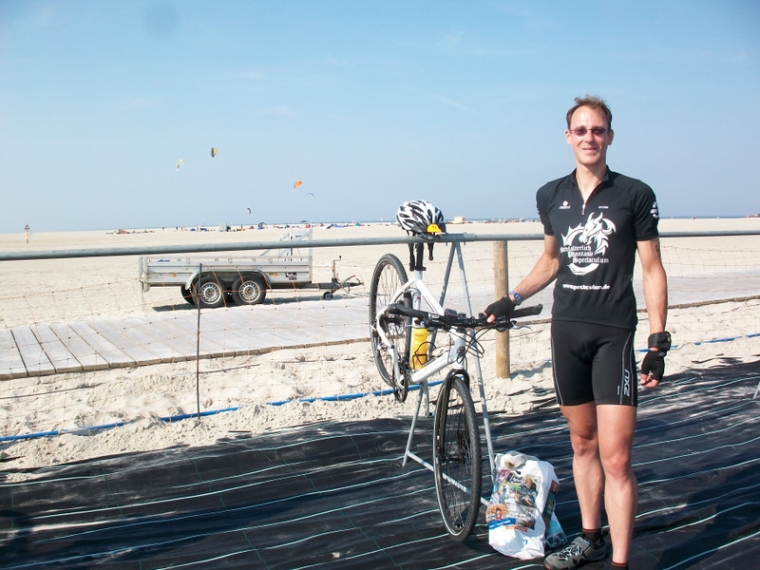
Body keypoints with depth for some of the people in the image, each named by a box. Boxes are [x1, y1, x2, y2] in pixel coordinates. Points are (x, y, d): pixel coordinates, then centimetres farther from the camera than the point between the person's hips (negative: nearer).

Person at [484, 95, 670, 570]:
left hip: (614, 334, -4)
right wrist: (512, 299, 15)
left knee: (615, 458, -7)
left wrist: (658, 343, -8)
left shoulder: (635, 195, -3)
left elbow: (653, 270, -2)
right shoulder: (551, 196, 8)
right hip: (566, 330, 4)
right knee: (583, 443, 15)